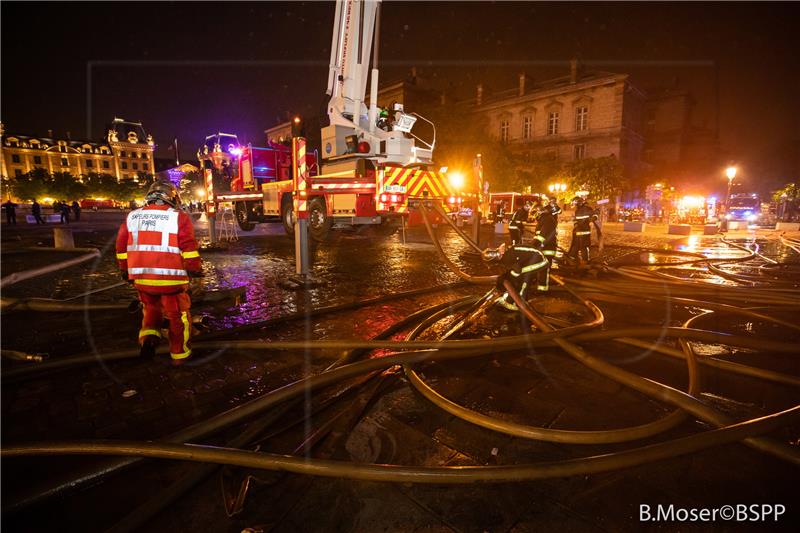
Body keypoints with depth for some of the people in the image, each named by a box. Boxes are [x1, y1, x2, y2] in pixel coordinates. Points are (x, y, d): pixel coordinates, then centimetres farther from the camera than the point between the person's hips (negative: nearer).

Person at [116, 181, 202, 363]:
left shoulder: (132, 217, 9)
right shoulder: (178, 217, -7)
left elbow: (121, 245, 13)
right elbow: (188, 246, -12)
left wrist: (125, 270, 23)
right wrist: (195, 269, -3)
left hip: (142, 278, 5)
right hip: (171, 278, -4)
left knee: (151, 308, 28)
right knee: (178, 315, 10)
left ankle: (148, 336, 6)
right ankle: (179, 354, 19)